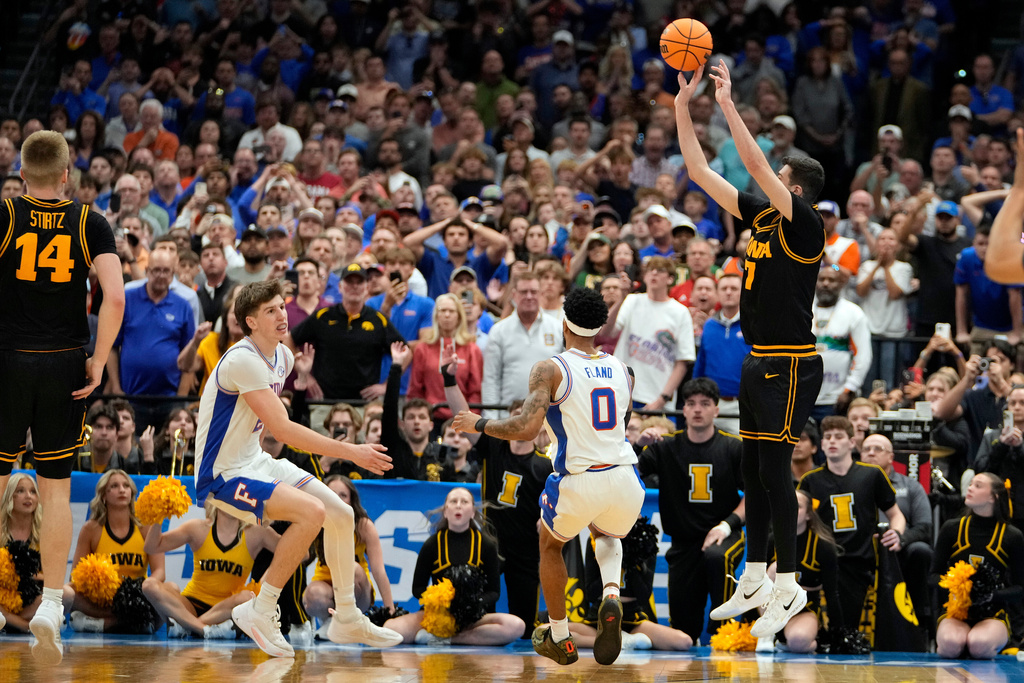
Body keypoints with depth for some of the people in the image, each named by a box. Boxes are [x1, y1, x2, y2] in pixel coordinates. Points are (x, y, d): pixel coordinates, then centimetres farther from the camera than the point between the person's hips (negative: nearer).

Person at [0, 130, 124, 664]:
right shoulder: (90, 223, 0)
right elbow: (114, 297, -10)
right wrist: (98, 362, -2)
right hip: (65, 367, 1)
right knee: (56, 489, 7)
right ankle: (51, 603, 0)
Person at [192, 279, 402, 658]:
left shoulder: (283, 357, 6)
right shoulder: (243, 360, -24)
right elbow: (282, 429, -28)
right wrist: (351, 452, -27)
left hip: (256, 461, 9)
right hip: (224, 474, -9)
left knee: (341, 513, 6)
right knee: (311, 511, -27)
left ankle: (347, 619, 22)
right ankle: (260, 612, -16)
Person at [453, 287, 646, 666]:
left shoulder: (551, 370, -5)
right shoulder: (621, 370, 12)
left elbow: (526, 428, -16)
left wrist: (480, 425, 0)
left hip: (578, 483, -4)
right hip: (626, 478, 4)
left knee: (550, 545, 29)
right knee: (606, 534, 37)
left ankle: (559, 639, 36)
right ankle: (611, 597, 6)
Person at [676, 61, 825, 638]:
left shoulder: (805, 224, -11)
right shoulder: (762, 218, 11)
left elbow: (756, 165, -23)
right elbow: (702, 172, 13)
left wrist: (729, 104, -19)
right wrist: (683, 108, 8)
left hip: (791, 365, -9)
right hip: (760, 362, 9)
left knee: (774, 469, -9)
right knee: (754, 470, 12)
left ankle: (789, 586, -4)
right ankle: (755, 581, 19)